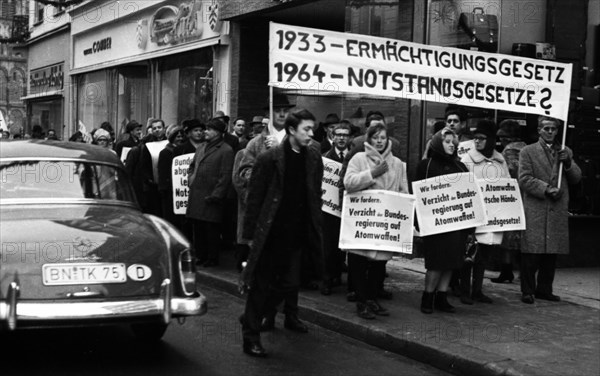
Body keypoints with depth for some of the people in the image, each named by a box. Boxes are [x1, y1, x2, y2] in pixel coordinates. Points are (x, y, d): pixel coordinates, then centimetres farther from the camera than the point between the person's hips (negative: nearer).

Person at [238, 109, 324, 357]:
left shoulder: (313, 158, 4)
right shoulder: (269, 159, -11)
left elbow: (315, 196, 11)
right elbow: (255, 198, -8)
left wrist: (315, 229, 8)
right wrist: (251, 233, -9)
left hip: (296, 234, 5)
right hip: (270, 233, -4)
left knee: (289, 283, 13)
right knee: (261, 284, 1)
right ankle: (250, 334, 11)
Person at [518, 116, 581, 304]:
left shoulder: (565, 152, 17)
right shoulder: (528, 152, 4)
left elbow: (576, 178, 13)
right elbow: (524, 179, -5)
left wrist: (568, 163, -4)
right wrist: (546, 189, -14)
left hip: (558, 211, 4)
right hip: (534, 209, -4)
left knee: (552, 253, 7)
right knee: (532, 252, -4)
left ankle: (544, 289, 18)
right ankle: (528, 291, 4)